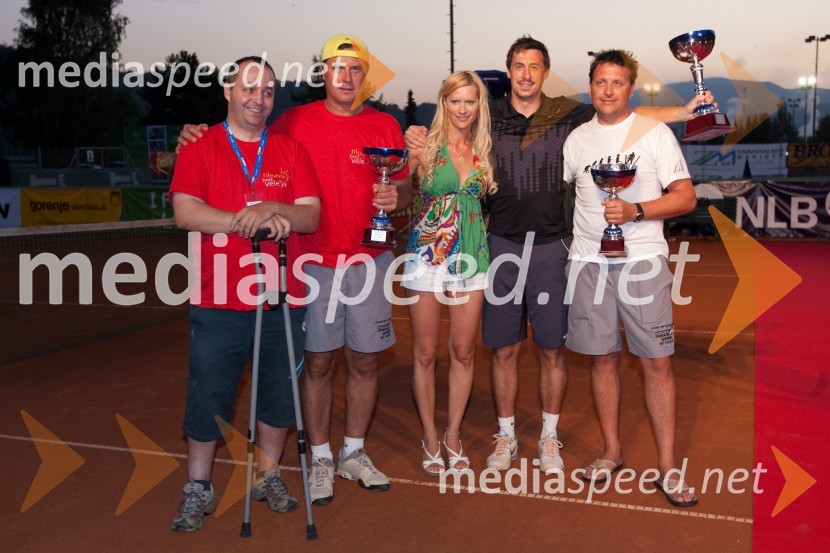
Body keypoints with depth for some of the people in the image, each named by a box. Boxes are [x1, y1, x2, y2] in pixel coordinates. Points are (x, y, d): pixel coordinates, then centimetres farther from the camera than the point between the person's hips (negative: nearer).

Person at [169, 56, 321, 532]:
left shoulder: (291, 151, 8)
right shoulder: (200, 150, 2)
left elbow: (311, 215, 0)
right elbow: (185, 212, -12)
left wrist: (272, 208, -20)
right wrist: (249, 220, -22)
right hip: (219, 302, -2)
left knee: (278, 393, 12)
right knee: (209, 396, 5)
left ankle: (269, 475, 31)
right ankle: (199, 488, 22)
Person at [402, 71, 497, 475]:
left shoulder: (483, 150, 7)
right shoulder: (425, 147, -3)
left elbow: (488, 195, 15)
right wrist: (413, 155, -17)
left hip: (470, 256, 3)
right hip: (427, 255, -3)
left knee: (463, 351, 8)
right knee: (425, 351, 5)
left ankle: (453, 434, 25)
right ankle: (430, 438, 21)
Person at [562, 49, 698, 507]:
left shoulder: (655, 133, 2)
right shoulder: (577, 139, 10)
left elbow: (686, 197, -2)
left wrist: (635, 211, -15)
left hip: (642, 260, -2)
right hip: (589, 261, 3)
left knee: (657, 361, -3)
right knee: (603, 357, 8)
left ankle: (667, 466, 7)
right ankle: (612, 451, 23)